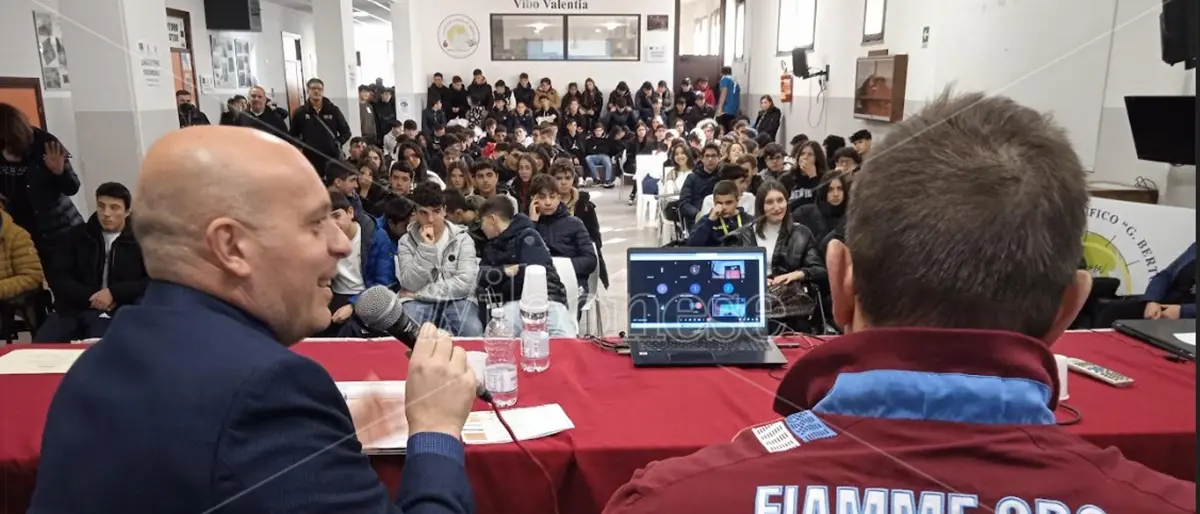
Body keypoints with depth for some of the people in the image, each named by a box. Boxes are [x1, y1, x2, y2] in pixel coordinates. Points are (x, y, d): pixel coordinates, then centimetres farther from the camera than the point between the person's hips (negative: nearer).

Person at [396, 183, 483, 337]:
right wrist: (426, 247, -15)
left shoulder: (462, 238, 2)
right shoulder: (406, 241, 5)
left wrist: (421, 293, -11)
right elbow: (411, 285, -7)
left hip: (456, 300, 0)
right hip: (418, 302, 0)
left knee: (473, 331, -32)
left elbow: (465, 283, -10)